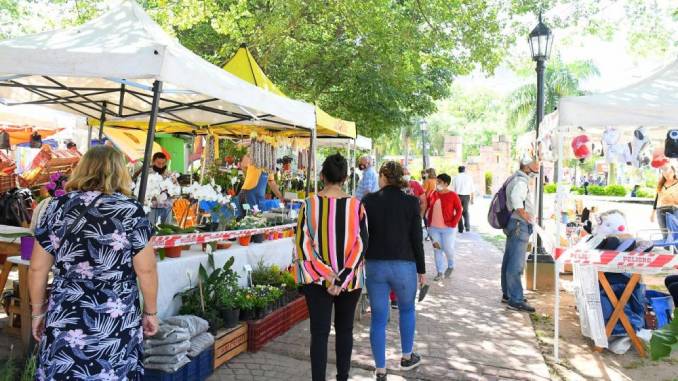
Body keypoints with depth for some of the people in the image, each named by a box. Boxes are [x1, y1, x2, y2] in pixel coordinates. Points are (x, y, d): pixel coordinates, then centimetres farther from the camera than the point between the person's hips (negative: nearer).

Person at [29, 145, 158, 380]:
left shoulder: (58, 206, 1)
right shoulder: (131, 211, -8)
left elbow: (37, 268, 5)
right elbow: (146, 270, -8)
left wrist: (37, 311, 17)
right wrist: (150, 312, 5)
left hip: (64, 322, 3)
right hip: (117, 326, -2)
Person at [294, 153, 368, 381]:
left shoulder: (309, 205, -8)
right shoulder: (356, 206, -8)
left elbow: (303, 244, -10)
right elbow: (361, 244, -12)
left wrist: (326, 276, -9)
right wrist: (341, 279, -12)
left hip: (316, 279, -1)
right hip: (350, 279, 1)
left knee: (319, 332, 6)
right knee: (344, 329, 17)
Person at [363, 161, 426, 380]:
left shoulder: (369, 201, -4)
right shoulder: (411, 202, -6)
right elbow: (416, 239, -5)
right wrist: (422, 270, 5)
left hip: (375, 265, 0)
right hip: (404, 265, 0)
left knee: (378, 318, 9)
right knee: (407, 309, 24)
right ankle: (407, 357, 38)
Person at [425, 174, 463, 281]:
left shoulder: (453, 195, -8)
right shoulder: (433, 194, 4)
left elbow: (459, 210, -6)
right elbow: (427, 206, 15)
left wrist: (453, 223, -12)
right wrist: (428, 219, 7)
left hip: (448, 228, -4)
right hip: (434, 228, 4)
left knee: (448, 249, 0)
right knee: (437, 249, 5)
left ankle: (450, 266, 31)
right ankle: (440, 272, 13)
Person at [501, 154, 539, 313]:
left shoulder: (515, 179, 17)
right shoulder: (521, 182, -16)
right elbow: (516, 197, -36)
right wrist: (525, 215, -28)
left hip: (514, 225, 11)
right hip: (520, 226, -11)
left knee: (509, 261, 16)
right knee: (516, 264, -9)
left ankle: (507, 294, 26)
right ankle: (516, 300, -8)